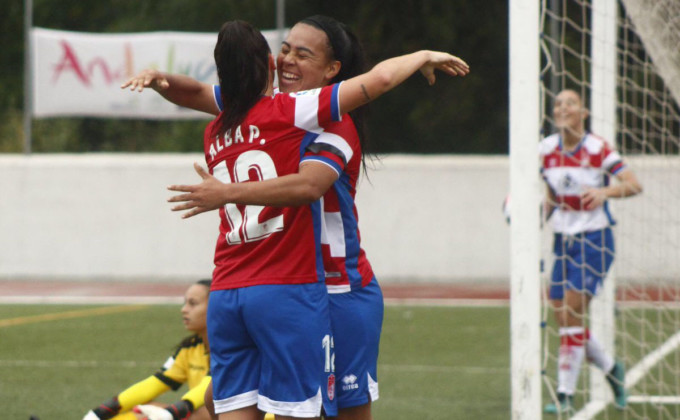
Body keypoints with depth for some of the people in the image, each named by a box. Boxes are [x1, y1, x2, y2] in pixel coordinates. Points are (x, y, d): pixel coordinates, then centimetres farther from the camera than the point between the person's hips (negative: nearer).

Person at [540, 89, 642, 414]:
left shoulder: (598, 149, -11)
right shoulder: (546, 150, 4)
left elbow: (634, 185, -15)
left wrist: (606, 191, -32)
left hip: (594, 240, -6)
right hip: (563, 239, 6)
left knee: (572, 311, -15)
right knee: (563, 317, 4)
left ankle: (565, 394, -9)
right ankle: (611, 368, 28)